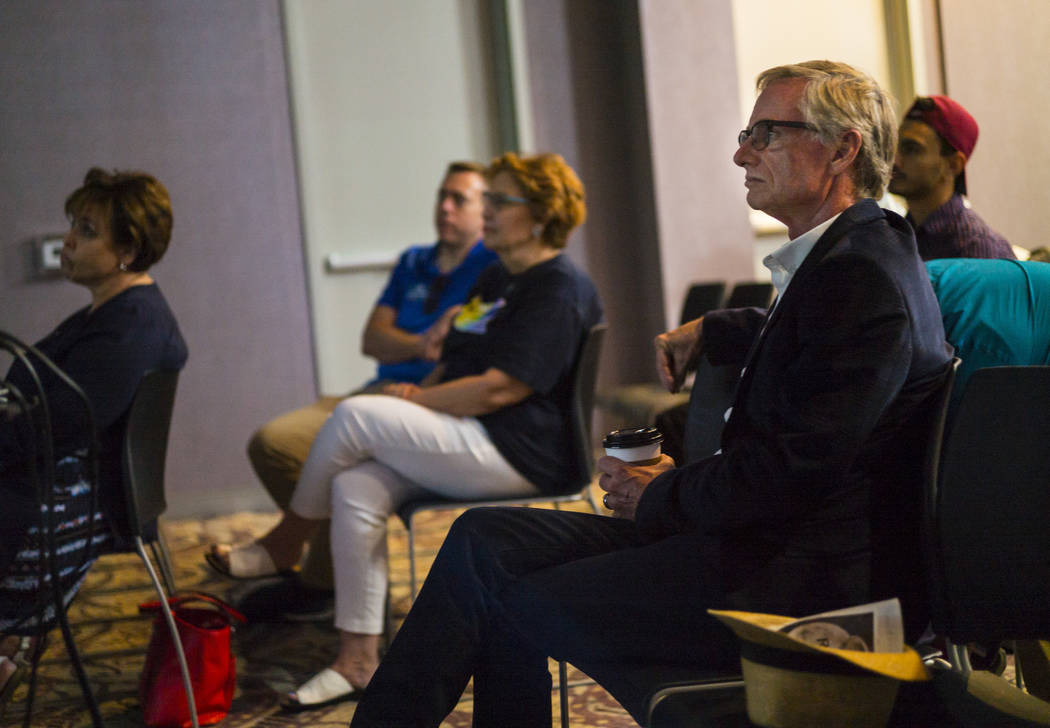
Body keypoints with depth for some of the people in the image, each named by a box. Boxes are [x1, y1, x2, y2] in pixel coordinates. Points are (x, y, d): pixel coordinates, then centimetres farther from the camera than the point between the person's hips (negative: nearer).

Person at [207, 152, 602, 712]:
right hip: (470, 445, 10)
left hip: (517, 453, -9)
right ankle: (358, 662, -13)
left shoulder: (559, 290, -11)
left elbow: (497, 390, -19)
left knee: (356, 415, -21)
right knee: (355, 489, -15)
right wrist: (419, 392, 5)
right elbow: (460, 364, 26)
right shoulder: (497, 278, 21)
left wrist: (414, 401, -10)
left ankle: (284, 543, 3)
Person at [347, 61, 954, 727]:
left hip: (802, 580, -10)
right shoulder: (852, 256, 14)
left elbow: (794, 470, -23)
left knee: (522, 604, -11)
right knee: (485, 540, 3)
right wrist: (707, 331, 29)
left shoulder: (865, 278, -18)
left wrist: (661, 497, -9)